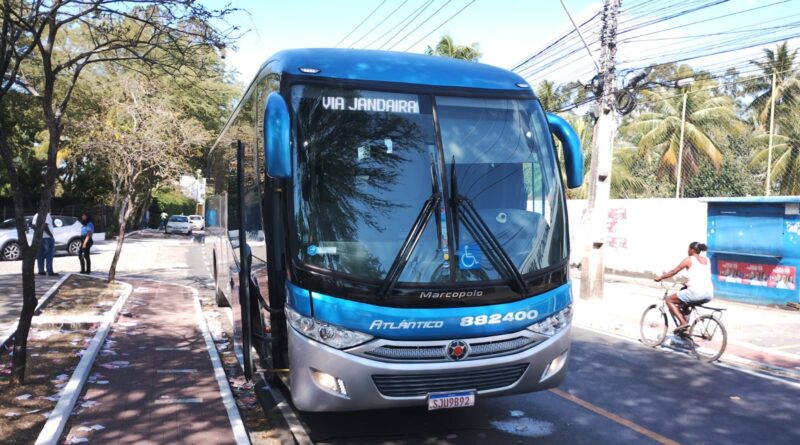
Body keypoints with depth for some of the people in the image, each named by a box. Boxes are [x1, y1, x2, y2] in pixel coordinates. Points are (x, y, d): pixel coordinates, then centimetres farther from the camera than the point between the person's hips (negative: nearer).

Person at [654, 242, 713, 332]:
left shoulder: (689, 259, 0)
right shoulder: (707, 261, 18)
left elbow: (673, 272, 2)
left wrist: (660, 278, 14)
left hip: (696, 292, -8)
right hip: (709, 294, 8)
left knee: (669, 300, 8)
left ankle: (683, 322, -7)